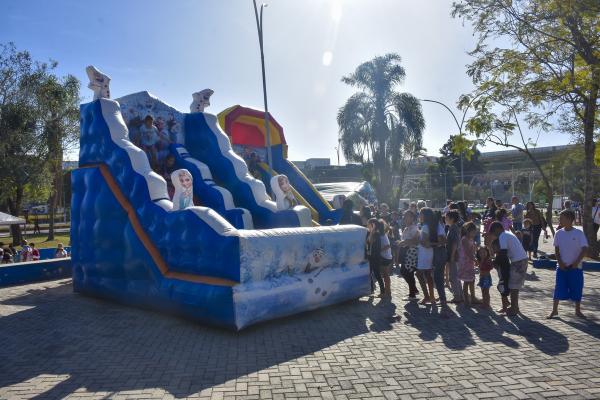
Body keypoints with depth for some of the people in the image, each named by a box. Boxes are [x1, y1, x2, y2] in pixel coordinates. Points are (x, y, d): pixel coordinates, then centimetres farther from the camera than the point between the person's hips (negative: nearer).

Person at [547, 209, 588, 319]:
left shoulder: (579, 233, -9)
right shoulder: (558, 233, 0)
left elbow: (584, 249, -10)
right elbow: (556, 249, 4)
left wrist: (576, 263, -16)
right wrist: (560, 262, -7)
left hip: (575, 267, -2)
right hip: (562, 267, 2)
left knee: (577, 289, 7)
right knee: (559, 288, 3)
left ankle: (578, 311, 25)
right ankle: (554, 310, 13)